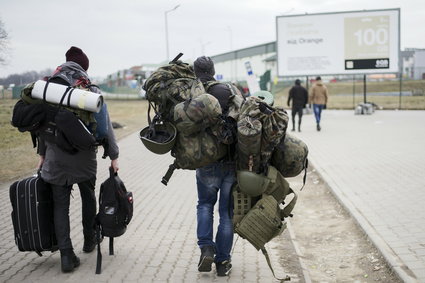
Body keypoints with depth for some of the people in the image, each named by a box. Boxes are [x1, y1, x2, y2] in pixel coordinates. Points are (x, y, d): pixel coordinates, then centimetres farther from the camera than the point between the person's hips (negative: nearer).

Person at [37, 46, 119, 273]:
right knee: (88, 197, 21)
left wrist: (42, 153, 16)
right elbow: (105, 125, -5)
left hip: (55, 158, 1)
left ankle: (66, 255, 0)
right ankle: (89, 240, 36)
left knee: (60, 205, 5)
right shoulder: (92, 91, -3)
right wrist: (113, 156, 1)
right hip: (84, 157, -1)